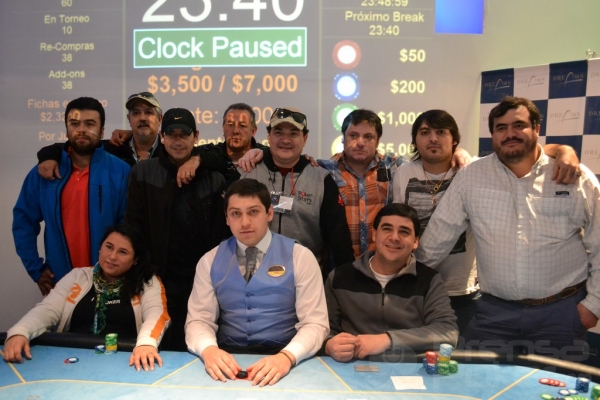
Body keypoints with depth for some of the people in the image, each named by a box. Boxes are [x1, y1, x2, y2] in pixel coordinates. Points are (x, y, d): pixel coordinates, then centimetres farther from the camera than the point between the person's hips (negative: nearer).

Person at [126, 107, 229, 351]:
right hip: (160, 278, 0)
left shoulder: (213, 176, 2)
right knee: (162, 347, 9)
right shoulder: (143, 173, 3)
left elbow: (222, 232, 2)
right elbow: (134, 227, 2)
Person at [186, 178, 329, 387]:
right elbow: (198, 319, 1)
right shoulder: (210, 261, 5)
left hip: (280, 358, -1)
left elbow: (315, 323, -7)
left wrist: (287, 356, -26)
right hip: (228, 359, 2)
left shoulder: (300, 257, -3)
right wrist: (208, 350, -21)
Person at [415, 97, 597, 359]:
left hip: (562, 310, 0)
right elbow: (438, 237, 1)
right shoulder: (470, 177, -3)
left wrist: (593, 302, 1)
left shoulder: (576, 178, -3)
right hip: (495, 310, 1)